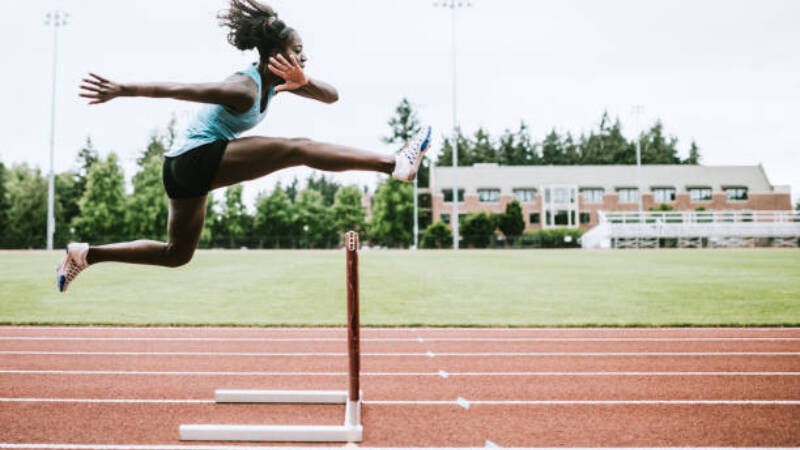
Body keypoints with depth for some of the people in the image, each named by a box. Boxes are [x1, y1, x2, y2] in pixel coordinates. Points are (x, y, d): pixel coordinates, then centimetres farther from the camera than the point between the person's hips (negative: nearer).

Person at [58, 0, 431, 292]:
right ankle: (393, 163, -24)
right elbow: (176, 89, -24)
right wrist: (121, 91, -26)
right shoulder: (244, 87, -20)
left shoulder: (276, 80, 6)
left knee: (177, 254, 21)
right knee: (298, 150, -19)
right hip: (197, 158, -10)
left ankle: (85, 255, 24)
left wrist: (303, 82, -19)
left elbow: (331, 96, 1)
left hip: (184, 169, 10)